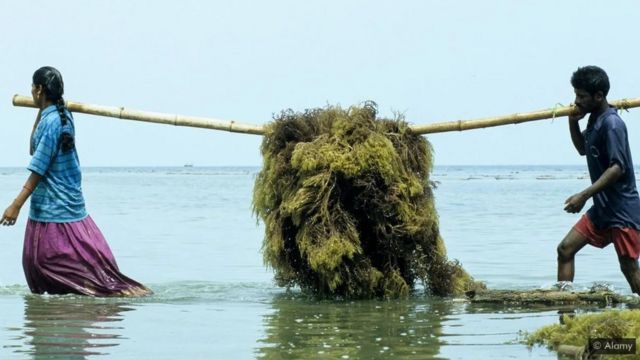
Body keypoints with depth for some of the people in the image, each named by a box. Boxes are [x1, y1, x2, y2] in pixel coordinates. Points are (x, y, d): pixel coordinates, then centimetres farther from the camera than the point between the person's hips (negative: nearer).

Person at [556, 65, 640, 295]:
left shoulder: (612, 124, -19)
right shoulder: (595, 121, 10)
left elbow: (618, 168, -26)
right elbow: (583, 150, 27)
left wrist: (585, 195, -30)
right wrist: (573, 123, 8)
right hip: (601, 208, 9)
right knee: (565, 249, 4)